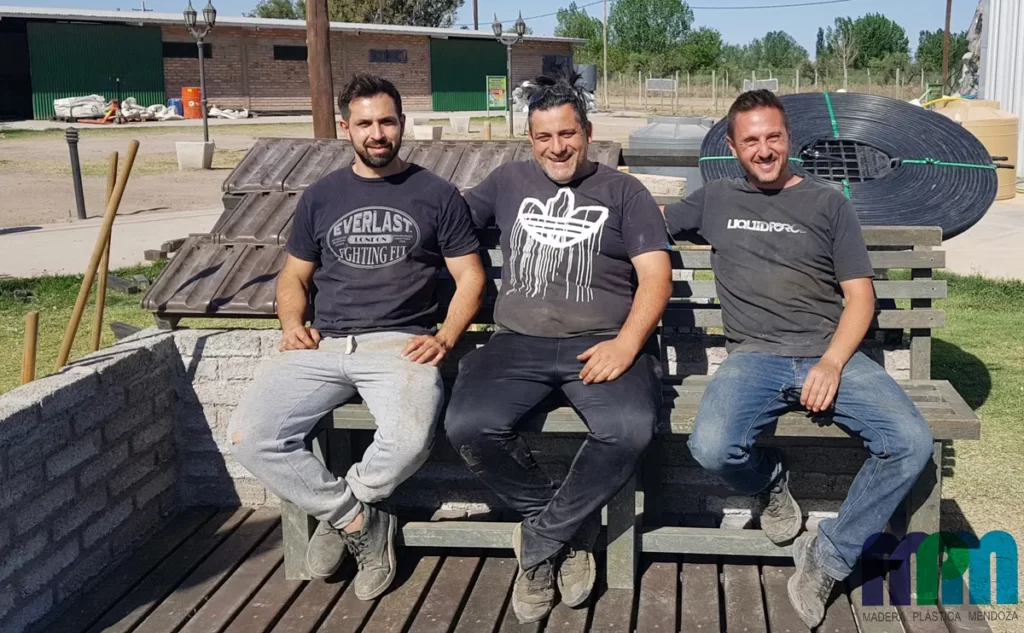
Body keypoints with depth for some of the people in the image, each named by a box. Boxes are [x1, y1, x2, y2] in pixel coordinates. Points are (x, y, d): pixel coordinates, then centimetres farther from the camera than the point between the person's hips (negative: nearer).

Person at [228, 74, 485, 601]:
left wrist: (444, 338, -10)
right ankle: (359, 522, -3)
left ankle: (337, 511, 0)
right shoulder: (321, 196, 17)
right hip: (322, 345, 3)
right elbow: (294, 276, 22)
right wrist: (293, 324, 0)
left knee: (409, 441, -35)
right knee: (249, 438, -21)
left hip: (400, 344, -3)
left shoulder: (437, 194, 9)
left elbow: (470, 276, 7)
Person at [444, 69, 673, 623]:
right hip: (518, 343, 2)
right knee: (468, 426, -28)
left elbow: (655, 274, 4)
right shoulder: (508, 183, 21)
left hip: (601, 344, -2)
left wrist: (626, 344, -13)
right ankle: (572, 529, -5)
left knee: (629, 430, -33)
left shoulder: (622, 191, 14)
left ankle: (541, 539, -9)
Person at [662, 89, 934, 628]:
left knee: (911, 443, -25)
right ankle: (770, 481, 6)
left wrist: (832, 363, -9)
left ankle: (827, 557, -5)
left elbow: (860, 296, 7)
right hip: (755, 358, 0)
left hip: (831, 354, 1)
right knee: (711, 448, -31)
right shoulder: (715, 200, 17)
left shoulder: (828, 203, 13)